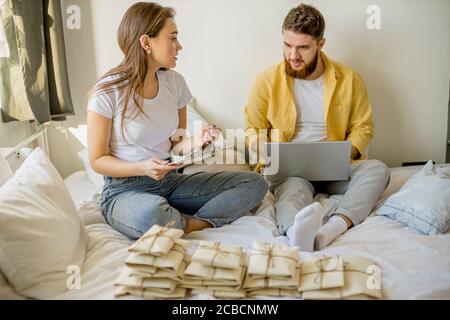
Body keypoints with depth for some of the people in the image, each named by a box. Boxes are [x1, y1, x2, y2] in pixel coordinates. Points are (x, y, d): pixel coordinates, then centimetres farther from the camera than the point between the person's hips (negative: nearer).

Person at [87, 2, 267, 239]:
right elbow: (98, 160, -8)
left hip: (169, 181, 6)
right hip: (125, 190, -5)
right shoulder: (107, 92, -14)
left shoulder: (174, 82, 1)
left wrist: (194, 142, -14)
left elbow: (174, 145, 10)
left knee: (254, 183, -6)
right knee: (151, 213, -42)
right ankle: (202, 222, -10)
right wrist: (142, 168, -26)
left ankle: (189, 226, -20)